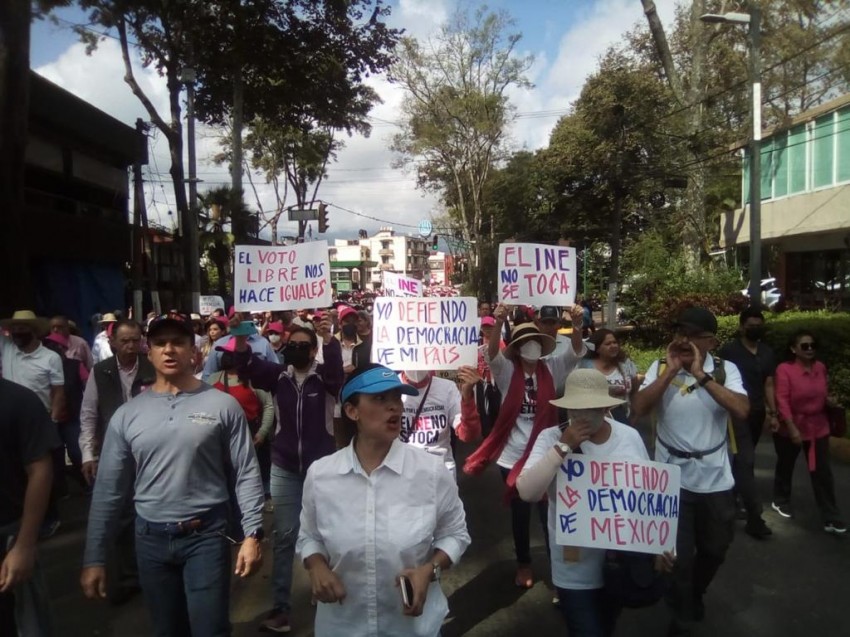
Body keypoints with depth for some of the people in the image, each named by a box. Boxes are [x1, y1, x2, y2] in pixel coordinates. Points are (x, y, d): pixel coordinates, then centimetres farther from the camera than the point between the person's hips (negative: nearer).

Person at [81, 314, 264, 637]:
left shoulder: (223, 405, -7)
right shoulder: (127, 414, 1)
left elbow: (246, 475, -5)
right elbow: (109, 489, 4)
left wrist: (252, 534, -11)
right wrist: (94, 557, 3)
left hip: (206, 535, -3)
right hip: (151, 539, 3)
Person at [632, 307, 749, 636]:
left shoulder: (726, 370, -5)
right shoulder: (660, 368, -5)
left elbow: (741, 410, -21)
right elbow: (639, 408, -17)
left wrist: (701, 375, -24)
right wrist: (671, 372, -20)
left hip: (715, 477, 2)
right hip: (672, 477, -1)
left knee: (715, 548, 20)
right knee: (679, 554, 7)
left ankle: (695, 594, 52)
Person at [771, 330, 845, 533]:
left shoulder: (820, 367, -1)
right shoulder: (784, 369, -18)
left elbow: (822, 394, 17)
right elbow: (782, 400, -20)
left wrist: (829, 400, -6)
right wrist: (792, 428, -24)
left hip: (818, 427, 4)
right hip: (790, 427, -4)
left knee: (822, 472, 4)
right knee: (786, 467, 15)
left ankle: (831, 519, 10)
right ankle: (781, 501, 36)